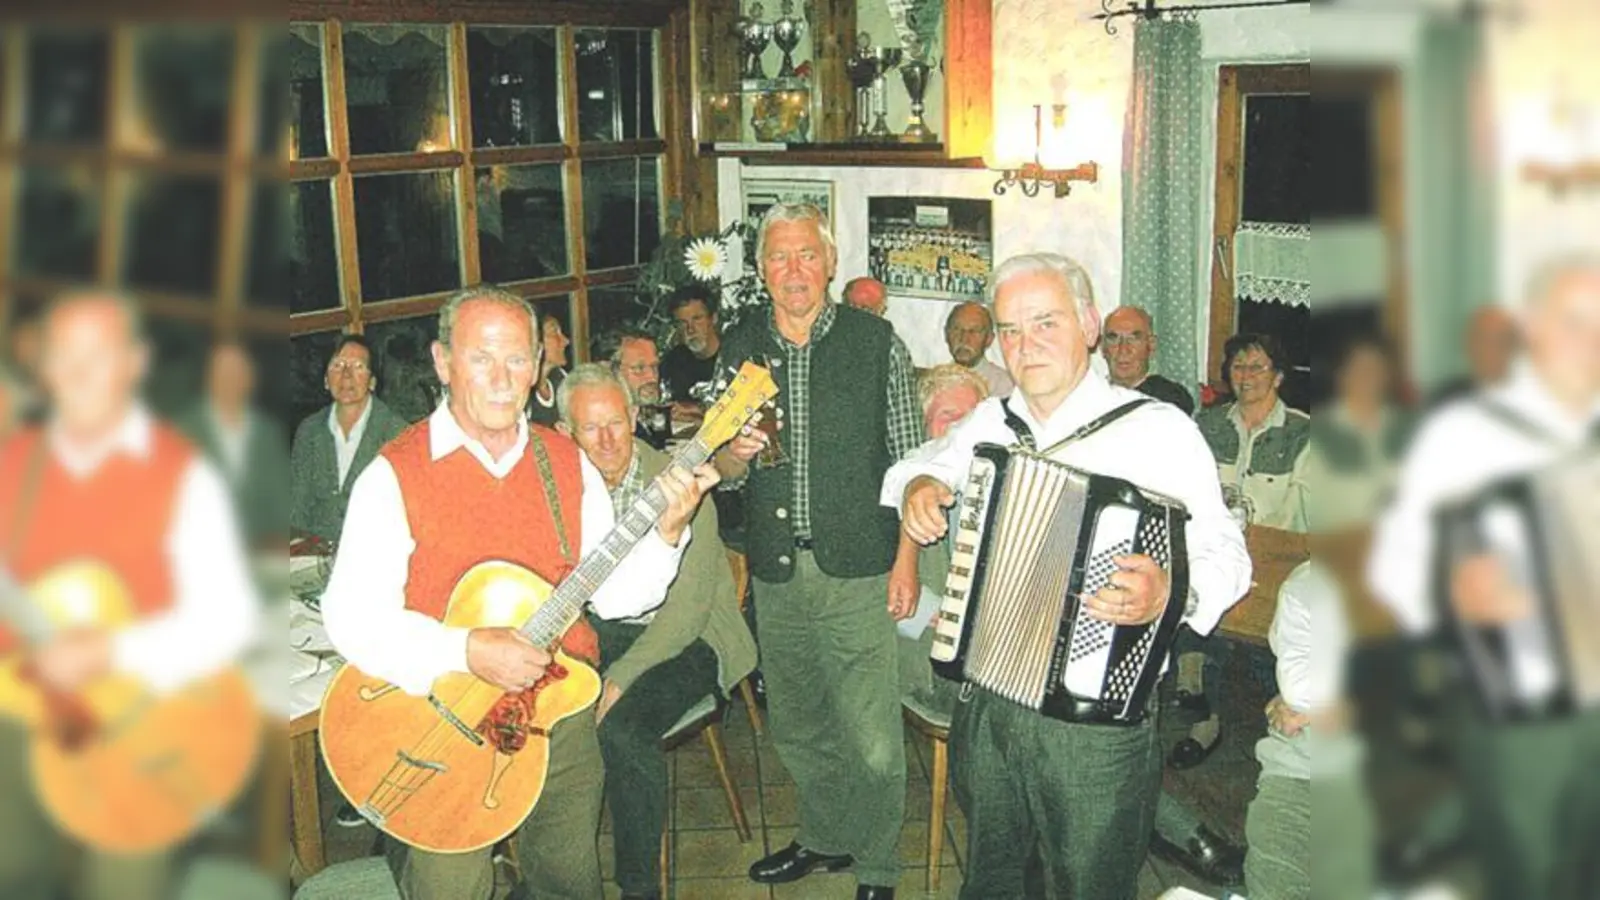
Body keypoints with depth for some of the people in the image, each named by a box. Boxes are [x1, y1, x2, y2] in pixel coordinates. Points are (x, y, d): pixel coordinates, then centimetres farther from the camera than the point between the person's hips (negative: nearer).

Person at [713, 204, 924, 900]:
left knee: (872, 738, -2)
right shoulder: (739, 349, 5)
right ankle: (826, 838, 39)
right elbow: (723, 472, 10)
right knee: (796, 728, 17)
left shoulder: (875, 341, -3)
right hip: (775, 573, 4)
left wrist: (906, 560, -7)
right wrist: (735, 452, -13)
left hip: (859, 570, -3)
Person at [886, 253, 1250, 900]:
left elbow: (1224, 552, -15)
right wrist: (918, 484, 3)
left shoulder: (1157, 429, -9)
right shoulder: (990, 421, 8)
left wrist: (1171, 592, -36)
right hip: (985, 706, 5)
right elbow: (926, 460, 27)